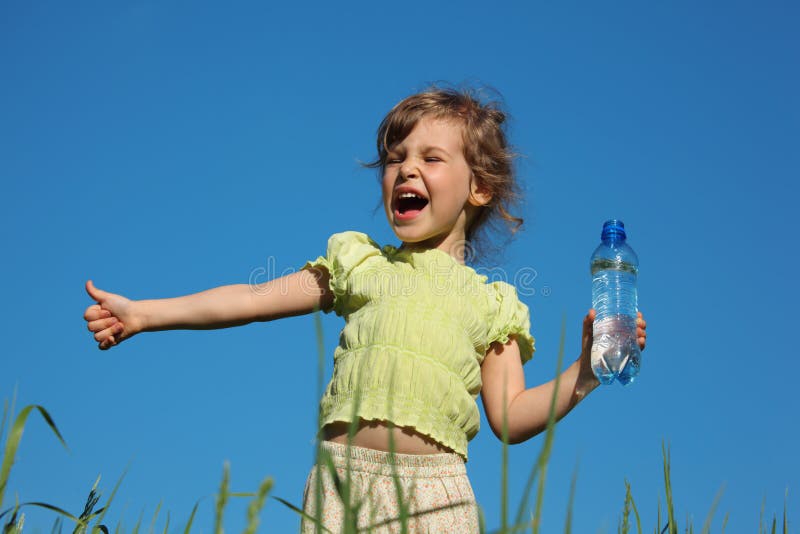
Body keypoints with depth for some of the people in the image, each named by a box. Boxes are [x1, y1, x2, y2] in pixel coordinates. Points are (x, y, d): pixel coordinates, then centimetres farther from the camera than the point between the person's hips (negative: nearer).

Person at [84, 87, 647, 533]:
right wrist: (142, 313, 10)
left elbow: (512, 418, 9)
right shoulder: (361, 264, 15)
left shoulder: (489, 302, 13)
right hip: (344, 479, 1)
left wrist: (584, 372, -6)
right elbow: (253, 299, 14)